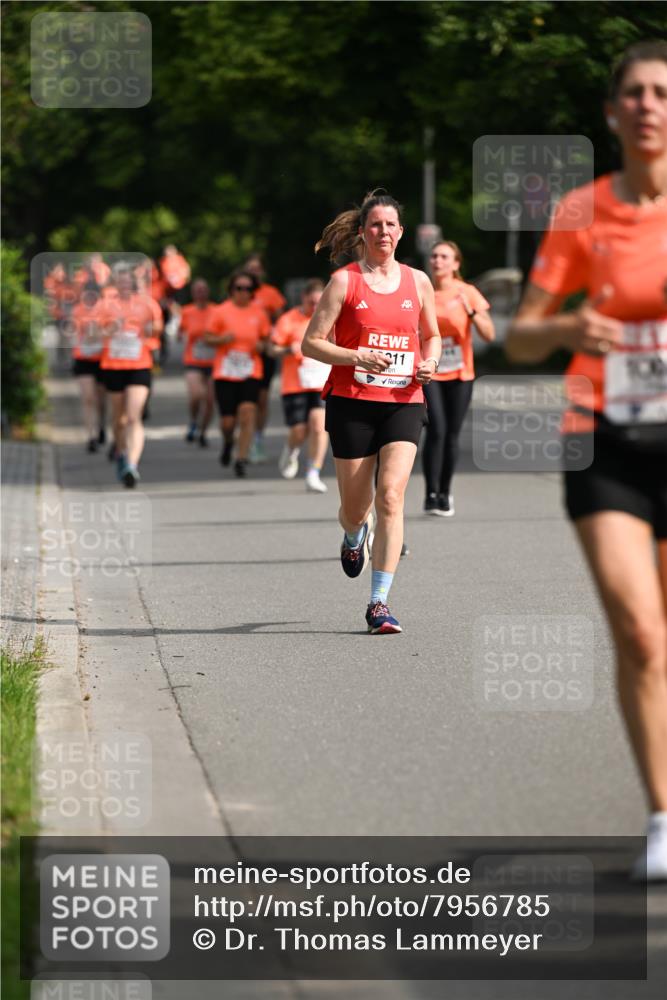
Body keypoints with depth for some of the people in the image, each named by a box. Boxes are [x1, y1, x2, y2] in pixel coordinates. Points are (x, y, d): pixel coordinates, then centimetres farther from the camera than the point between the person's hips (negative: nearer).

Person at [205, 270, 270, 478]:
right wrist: (222, 339, -15)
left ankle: (241, 459, -10)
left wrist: (261, 346, -5)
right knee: (228, 420, 2)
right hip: (225, 372, -1)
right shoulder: (221, 311, 1)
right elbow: (208, 338, 5)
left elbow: (266, 339, 17)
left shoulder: (258, 313, 6)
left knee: (247, 414, -15)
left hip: (251, 372, 1)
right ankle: (228, 442, 37)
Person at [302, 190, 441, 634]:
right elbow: (312, 342, -3)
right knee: (355, 508, 6)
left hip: (403, 402, 1)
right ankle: (354, 537, 47)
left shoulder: (418, 281, 10)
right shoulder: (344, 281, 0)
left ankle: (379, 604, -15)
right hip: (352, 402, -1)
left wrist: (429, 362, 2)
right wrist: (356, 356, -17)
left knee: (390, 496, -16)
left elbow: (432, 335, 24)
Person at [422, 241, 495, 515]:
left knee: (451, 434, 3)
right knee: (436, 431, -15)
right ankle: (431, 495, -10)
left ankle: (445, 493, 18)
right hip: (429, 373, -1)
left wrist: (472, 312, -21)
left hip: (460, 374, 1)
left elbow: (489, 334, -6)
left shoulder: (467, 293, -1)